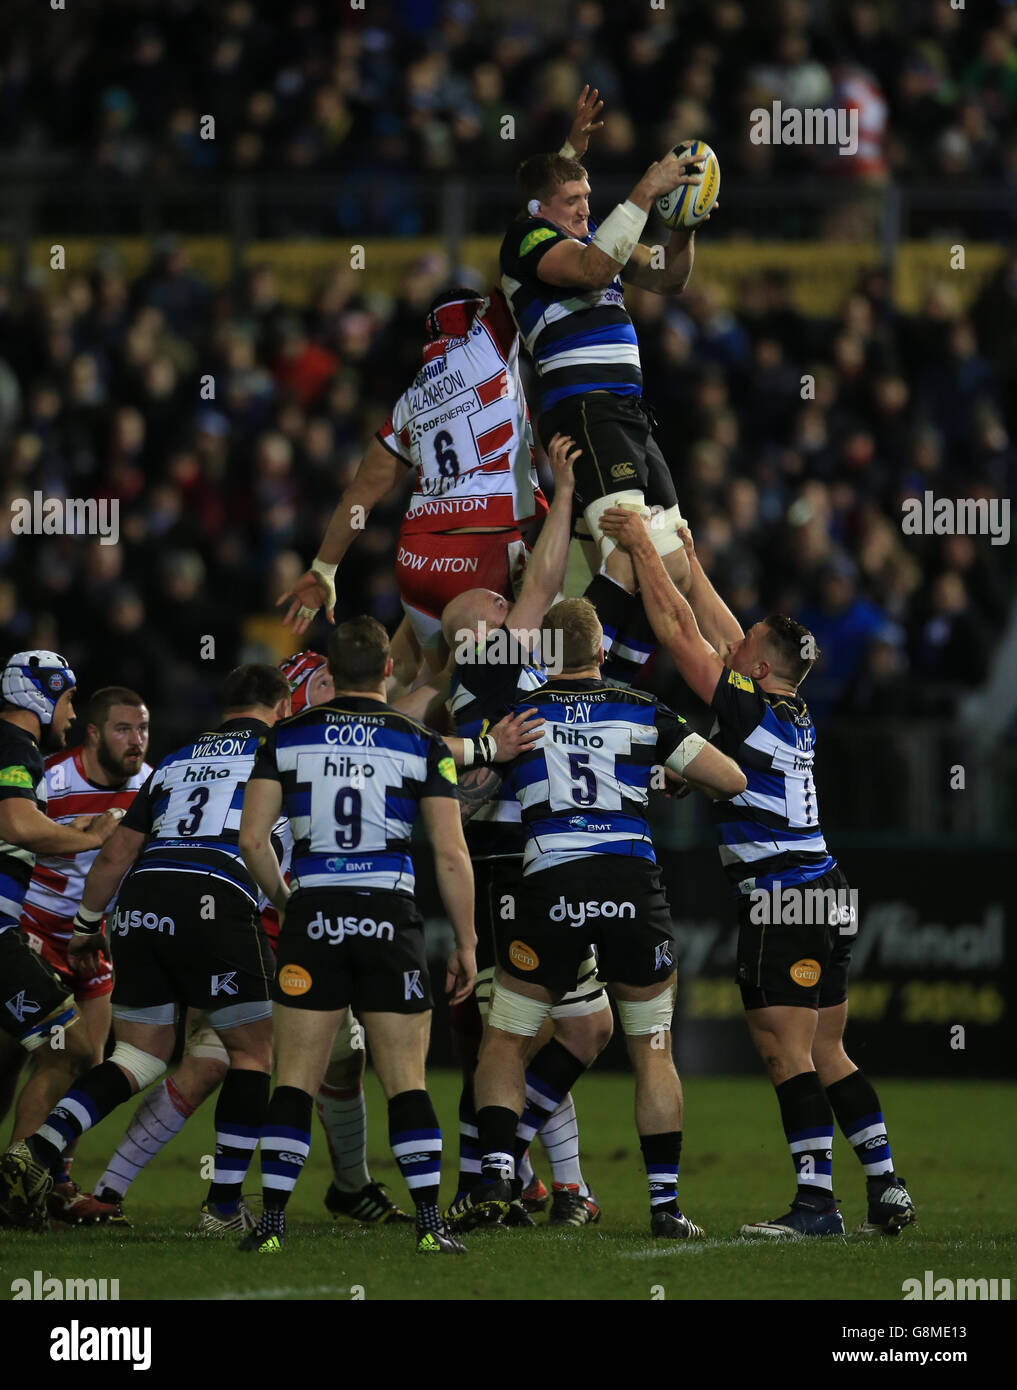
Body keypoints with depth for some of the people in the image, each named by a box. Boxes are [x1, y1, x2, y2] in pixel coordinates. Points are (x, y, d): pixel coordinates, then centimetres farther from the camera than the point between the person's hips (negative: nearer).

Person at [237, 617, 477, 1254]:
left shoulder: (287, 737, 5)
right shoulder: (421, 743, 1)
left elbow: (253, 839, 2)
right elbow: (452, 855, -2)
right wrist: (466, 943, 6)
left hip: (313, 915, 1)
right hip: (390, 915, -1)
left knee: (296, 1081, 4)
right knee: (407, 1081, 4)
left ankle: (272, 1224, 0)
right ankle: (431, 1224, -2)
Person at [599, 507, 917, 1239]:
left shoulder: (748, 708, -10)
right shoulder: (798, 715, 11)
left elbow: (678, 631, -5)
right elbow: (723, 632, 24)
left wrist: (644, 548, 3)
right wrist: (689, 560, 31)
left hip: (781, 903, -8)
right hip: (827, 898, 8)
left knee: (786, 1051, -7)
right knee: (827, 1055, 12)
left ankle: (817, 1200, -11)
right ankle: (886, 1188, 9)